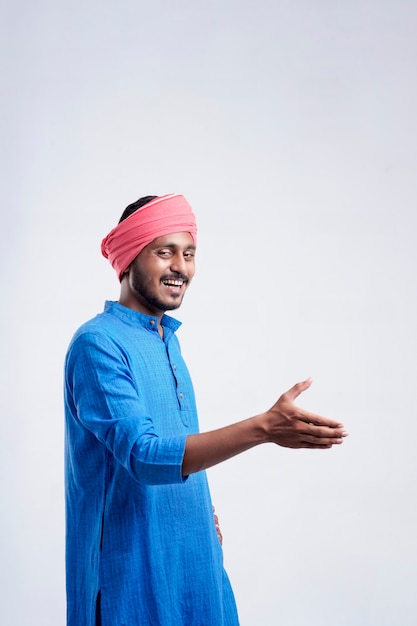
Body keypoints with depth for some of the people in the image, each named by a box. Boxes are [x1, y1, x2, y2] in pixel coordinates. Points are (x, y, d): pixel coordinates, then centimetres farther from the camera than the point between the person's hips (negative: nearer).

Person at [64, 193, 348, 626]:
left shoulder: (167, 340, 9)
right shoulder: (98, 344, -18)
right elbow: (144, 455, -29)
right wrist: (263, 428, -36)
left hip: (190, 552, 8)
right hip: (133, 562, -8)